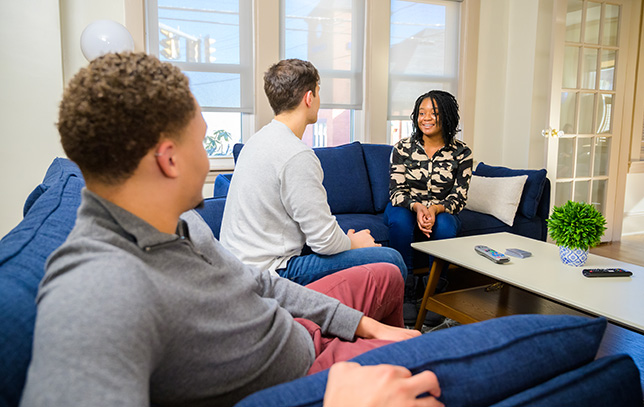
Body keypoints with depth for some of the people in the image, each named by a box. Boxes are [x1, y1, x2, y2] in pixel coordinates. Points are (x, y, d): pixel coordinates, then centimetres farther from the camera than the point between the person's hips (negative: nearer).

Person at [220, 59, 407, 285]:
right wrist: (353, 243, 3)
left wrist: (345, 240, 13)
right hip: (268, 271, -10)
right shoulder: (297, 155, -22)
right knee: (391, 261, -11)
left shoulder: (259, 139, 10)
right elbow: (325, 241, -19)